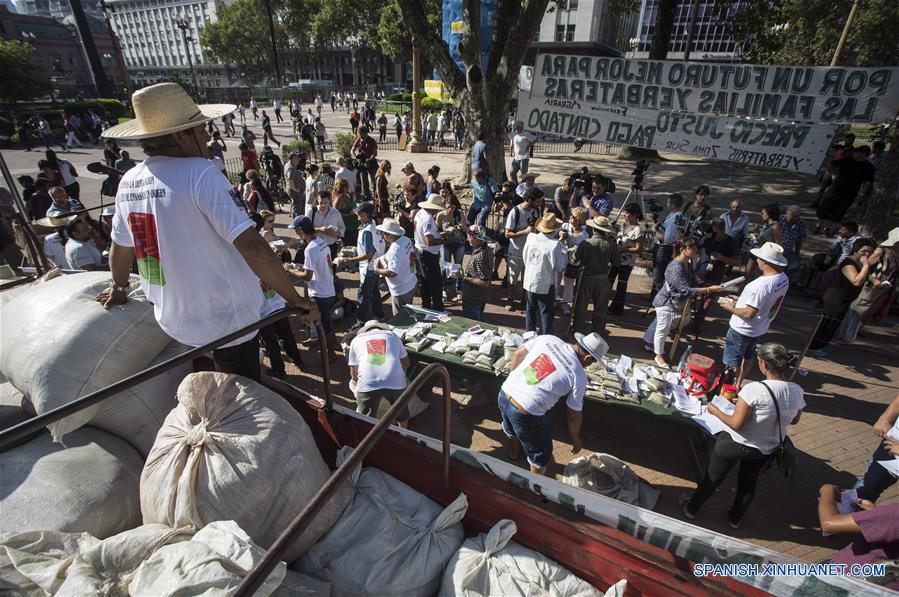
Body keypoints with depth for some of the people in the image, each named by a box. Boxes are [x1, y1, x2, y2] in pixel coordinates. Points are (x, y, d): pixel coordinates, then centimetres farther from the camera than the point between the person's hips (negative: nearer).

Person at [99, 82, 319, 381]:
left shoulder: (129, 181, 1)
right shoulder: (199, 173, -22)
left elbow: (120, 247, 16)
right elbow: (251, 246, -30)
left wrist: (119, 288, 34)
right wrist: (295, 299, -23)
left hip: (172, 320, 6)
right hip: (227, 322, -6)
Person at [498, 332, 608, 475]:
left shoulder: (548, 338, 0)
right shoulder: (579, 377, -9)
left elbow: (518, 354, 7)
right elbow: (573, 415, 0)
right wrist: (576, 439, 18)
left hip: (503, 394, 7)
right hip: (526, 413, -6)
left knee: (511, 429, 39)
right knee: (541, 454, 22)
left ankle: (513, 452, 68)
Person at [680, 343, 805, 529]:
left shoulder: (754, 389, -32)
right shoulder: (797, 391, -15)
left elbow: (736, 424, -27)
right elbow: (794, 420, 4)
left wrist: (715, 411, -11)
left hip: (734, 444, -5)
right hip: (766, 450, 5)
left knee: (713, 477, 17)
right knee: (749, 483, 28)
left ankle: (691, 508, 38)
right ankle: (735, 519, 48)